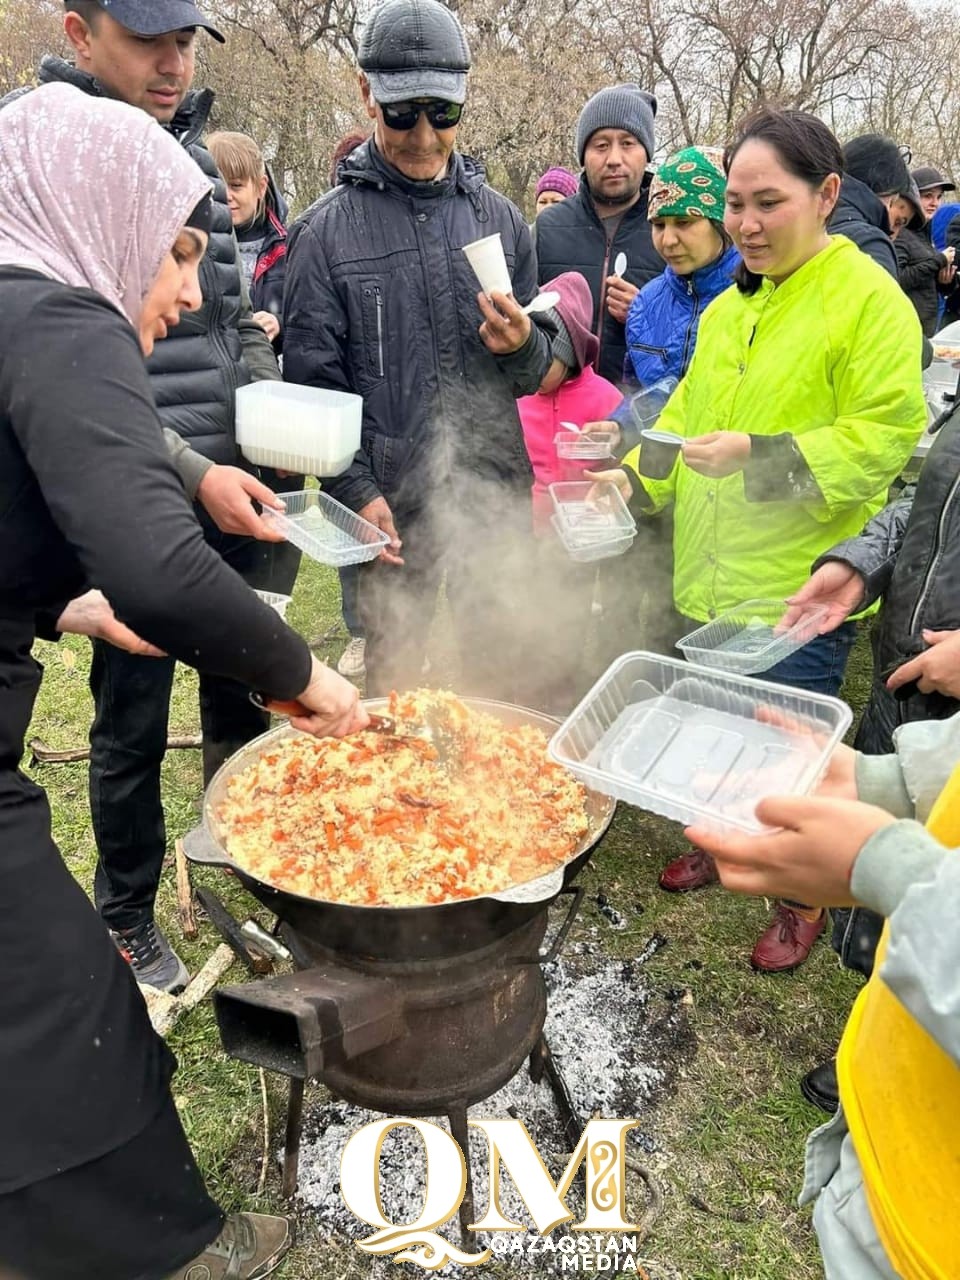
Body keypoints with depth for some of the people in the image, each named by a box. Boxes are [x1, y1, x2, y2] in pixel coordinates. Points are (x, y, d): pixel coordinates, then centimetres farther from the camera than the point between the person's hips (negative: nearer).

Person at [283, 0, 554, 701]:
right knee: (392, 676, 11)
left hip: (496, 494, 3)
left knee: (501, 673, 13)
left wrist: (522, 346, -13)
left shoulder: (500, 217, 7)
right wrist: (355, 489, -10)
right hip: (387, 503, -2)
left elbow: (535, 373, 10)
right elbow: (311, 378, -2)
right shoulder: (326, 229, -1)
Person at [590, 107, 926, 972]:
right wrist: (639, 477, 2)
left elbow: (883, 437, -16)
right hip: (712, 577, 7)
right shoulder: (728, 307, 12)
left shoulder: (870, 300, -10)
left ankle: (802, 900, 28)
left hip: (801, 589, -6)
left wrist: (760, 458, -25)